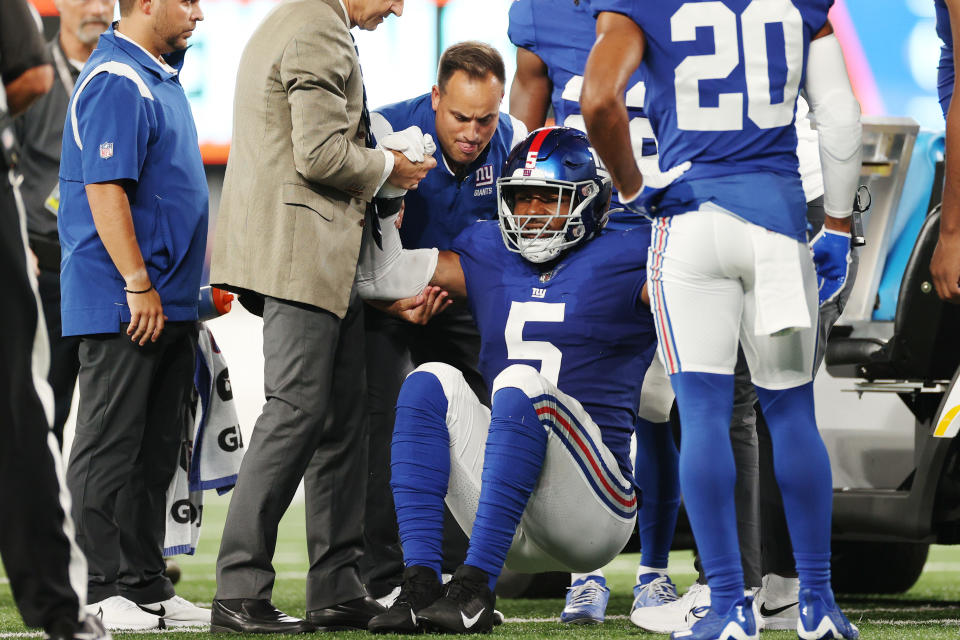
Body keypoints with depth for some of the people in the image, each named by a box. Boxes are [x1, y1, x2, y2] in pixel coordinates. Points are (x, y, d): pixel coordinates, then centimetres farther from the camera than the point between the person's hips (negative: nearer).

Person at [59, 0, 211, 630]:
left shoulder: (159, 76, 17)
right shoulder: (116, 83, -15)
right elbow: (105, 190, -21)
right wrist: (138, 286, -22)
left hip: (166, 304, 10)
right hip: (124, 306, -10)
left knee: (155, 453, 11)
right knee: (110, 448, -5)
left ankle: (147, 585, 16)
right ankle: (101, 591, -3)